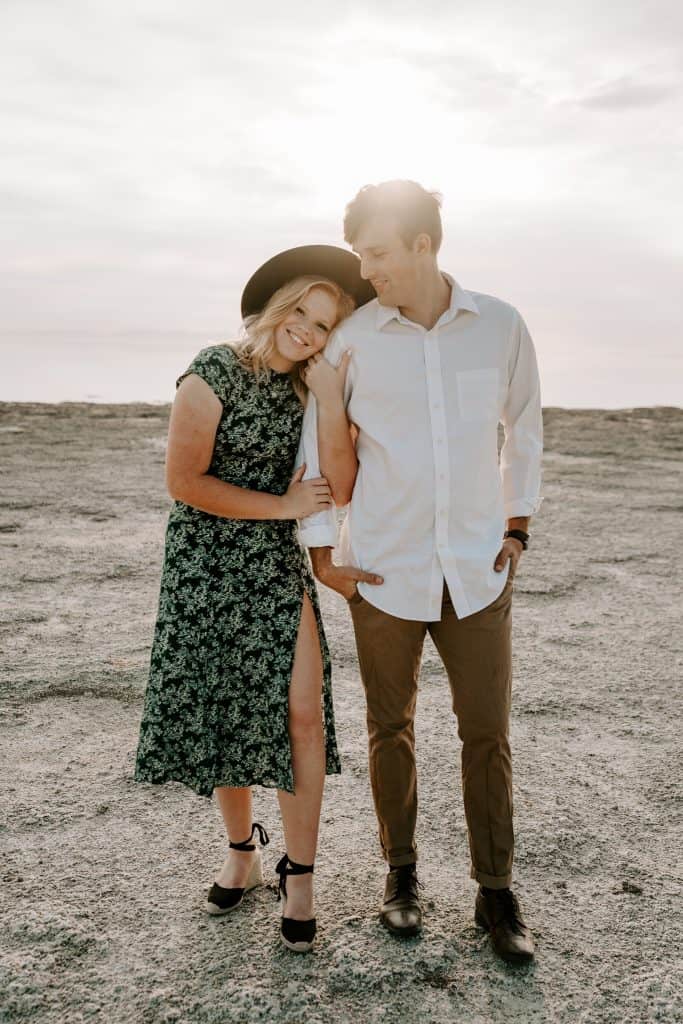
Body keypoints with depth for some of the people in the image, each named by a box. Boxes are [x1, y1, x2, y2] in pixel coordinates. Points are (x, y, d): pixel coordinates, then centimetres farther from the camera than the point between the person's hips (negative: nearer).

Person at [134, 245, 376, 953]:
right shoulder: (214, 374, -12)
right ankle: (242, 850, 33)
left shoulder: (305, 387, 4)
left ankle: (299, 875, 10)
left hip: (280, 565, 3)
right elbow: (184, 481, -15)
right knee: (224, 713, 10)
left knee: (301, 711, -6)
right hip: (207, 567, -3)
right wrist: (282, 506, -14)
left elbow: (333, 485, 1)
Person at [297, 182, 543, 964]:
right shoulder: (350, 338, -5)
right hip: (384, 570, 0)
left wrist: (517, 524, 9)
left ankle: (495, 891, 24)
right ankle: (401, 872, 32)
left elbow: (523, 426, 12)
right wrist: (319, 550, 1)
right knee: (390, 728, 11)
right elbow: (318, 444, 2)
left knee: (487, 732, 7)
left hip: (477, 569, 1)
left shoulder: (500, 327, -1)